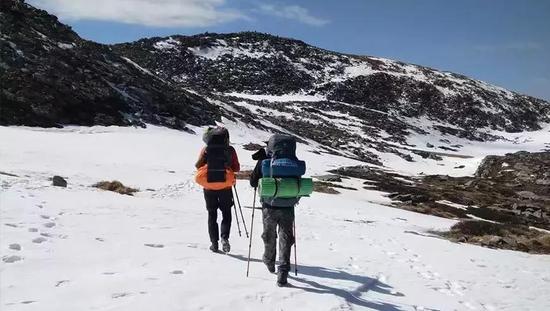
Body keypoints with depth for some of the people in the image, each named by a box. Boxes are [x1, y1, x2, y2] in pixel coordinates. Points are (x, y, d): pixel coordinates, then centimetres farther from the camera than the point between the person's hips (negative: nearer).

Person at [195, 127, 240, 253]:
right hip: (225, 187, -1)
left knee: (212, 215, 13)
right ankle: (224, 237, -8)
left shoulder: (206, 150, -5)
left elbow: (198, 165, -2)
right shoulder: (230, 150, -7)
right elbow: (237, 168, -4)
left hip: (209, 187, 1)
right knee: (226, 214, 13)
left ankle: (214, 242, 11)